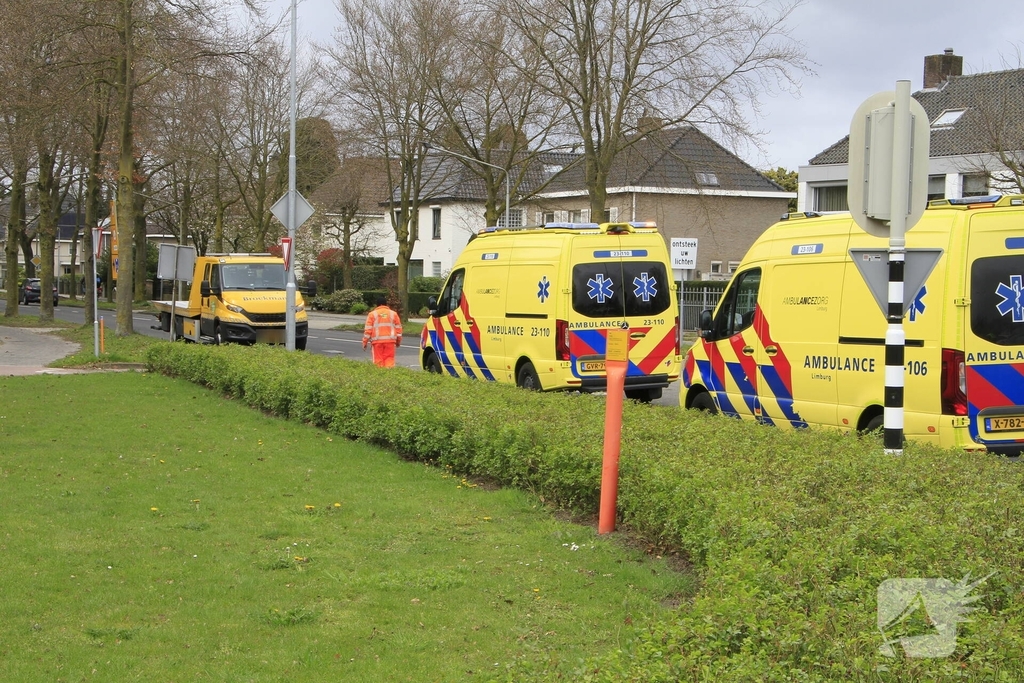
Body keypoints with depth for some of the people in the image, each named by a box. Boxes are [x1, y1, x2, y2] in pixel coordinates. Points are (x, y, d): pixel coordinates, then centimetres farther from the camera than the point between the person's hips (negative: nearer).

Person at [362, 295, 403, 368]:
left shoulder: (372, 314, 4)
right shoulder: (393, 314, 10)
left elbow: (368, 330, 0)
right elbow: (398, 328, 12)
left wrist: (365, 342, 5)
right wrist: (398, 341, 22)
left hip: (377, 341, -2)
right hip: (390, 340, 2)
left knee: (378, 359, 1)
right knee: (389, 358, 3)